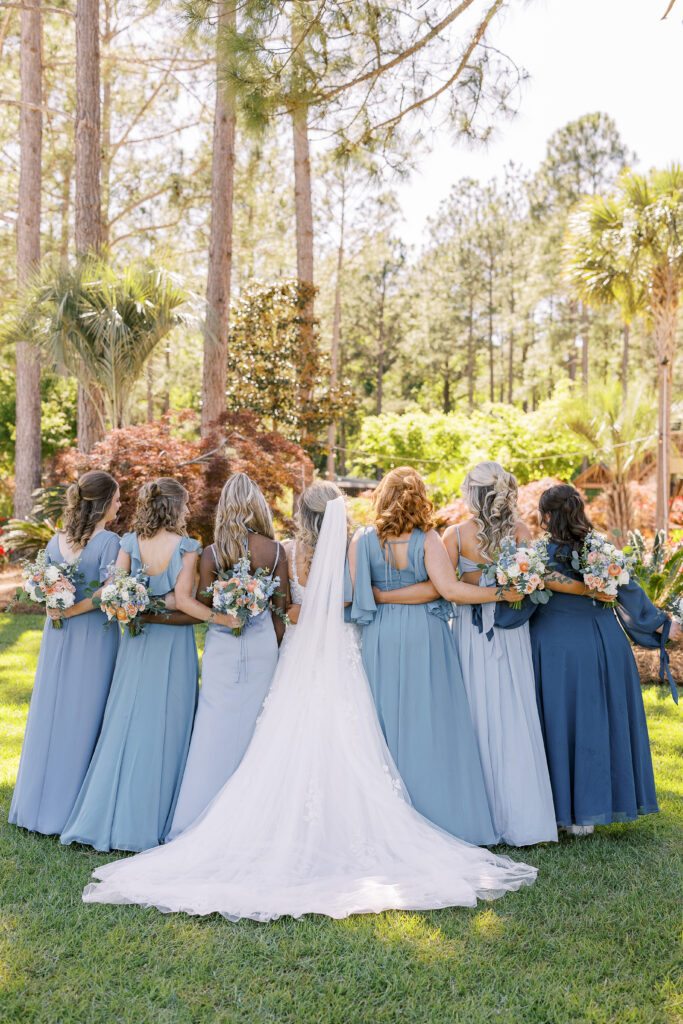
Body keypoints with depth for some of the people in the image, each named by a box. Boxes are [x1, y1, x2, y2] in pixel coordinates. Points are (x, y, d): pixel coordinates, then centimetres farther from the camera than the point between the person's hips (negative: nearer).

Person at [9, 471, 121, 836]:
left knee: (50, 714, 13)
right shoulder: (109, 541, -13)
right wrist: (71, 610, -11)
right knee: (84, 719, 3)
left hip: (58, 637, 6)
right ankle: (71, 810, 9)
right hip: (95, 637, -6)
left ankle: (38, 805, 24)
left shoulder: (56, 541, 5)